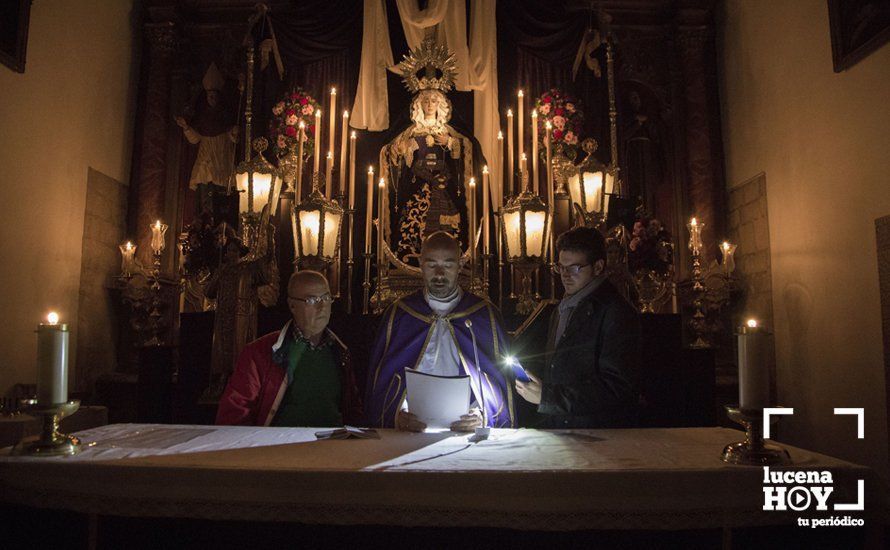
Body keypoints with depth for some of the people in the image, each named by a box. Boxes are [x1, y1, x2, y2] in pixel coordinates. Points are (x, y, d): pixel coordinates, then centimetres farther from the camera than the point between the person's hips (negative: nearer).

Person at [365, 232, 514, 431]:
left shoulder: (485, 315, 8)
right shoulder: (397, 314, 9)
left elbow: (503, 379, 8)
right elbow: (379, 381, 8)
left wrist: (484, 417, -8)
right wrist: (397, 416, -9)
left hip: (468, 433, 0)